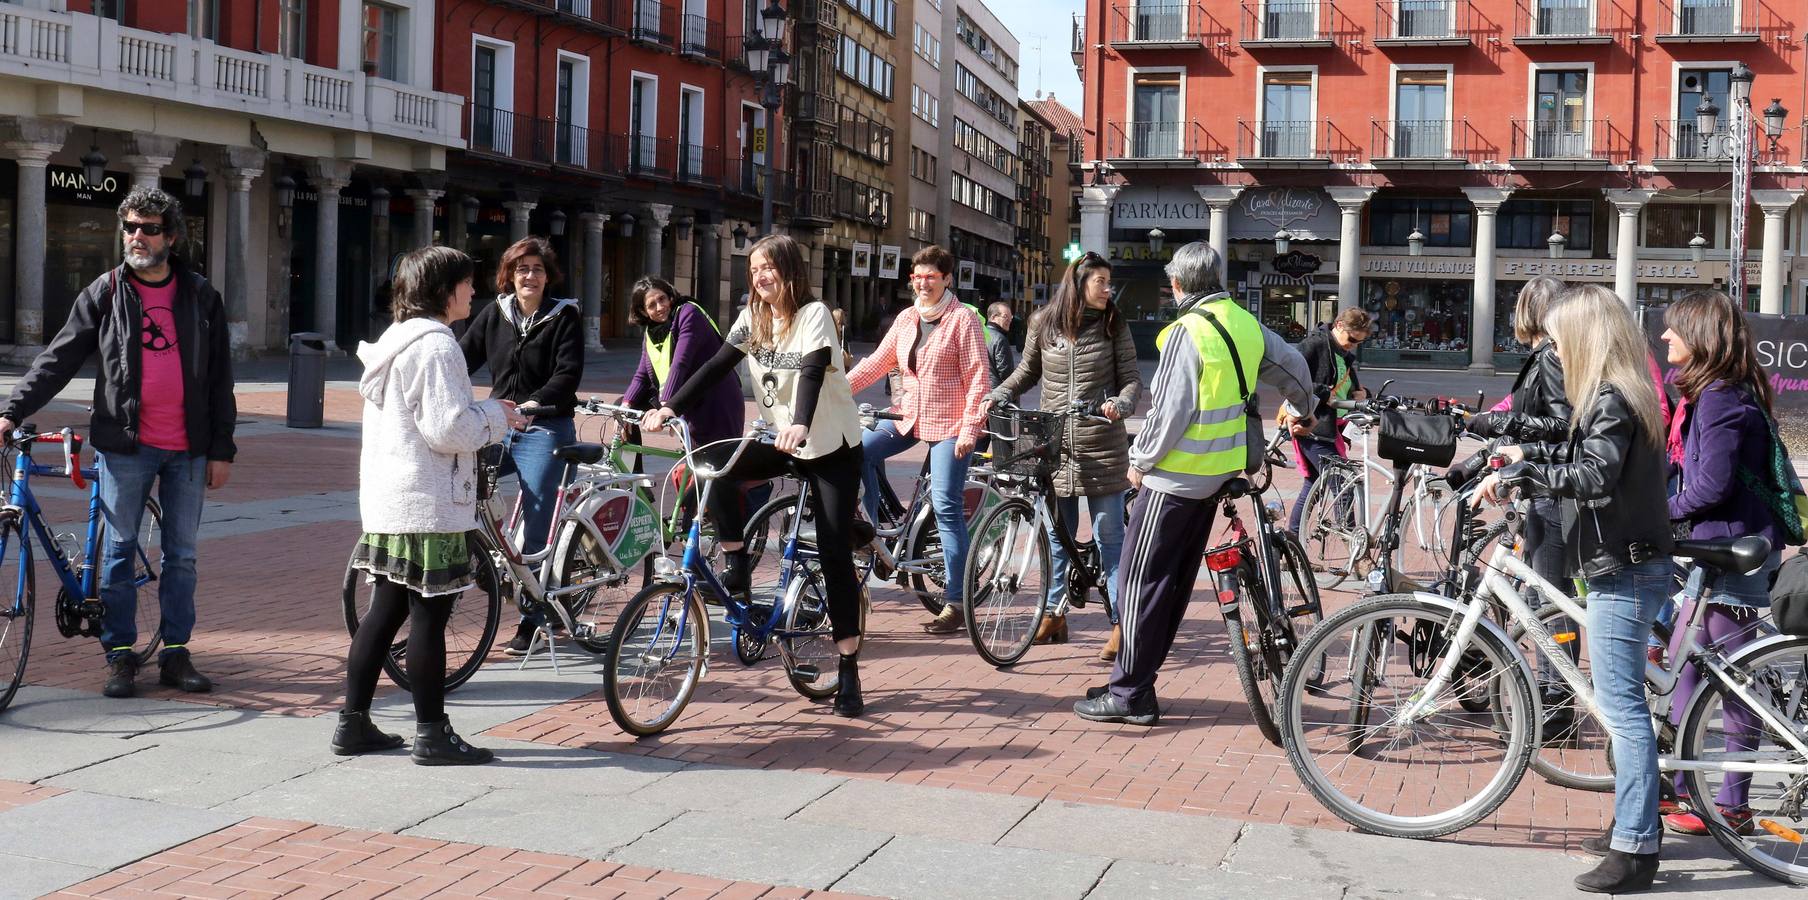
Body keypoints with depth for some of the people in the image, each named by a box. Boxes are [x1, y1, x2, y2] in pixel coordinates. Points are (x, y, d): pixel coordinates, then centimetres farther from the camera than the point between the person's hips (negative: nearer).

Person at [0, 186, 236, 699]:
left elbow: (220, 377, 7)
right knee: (119, 551, 2)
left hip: (188, 448, 1)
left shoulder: (200, 296, 5)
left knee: (181, 554, 7)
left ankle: (175, 655, 16)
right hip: (126, 444, -1)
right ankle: (121, 656, 11)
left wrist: (221, 449, 4)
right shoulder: (105, 294, 3)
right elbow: (59, 359, 1)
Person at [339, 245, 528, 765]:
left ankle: (353, 723, 18)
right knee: (429, 615, -2)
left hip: (388, 501, 10)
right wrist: (495, 416, -4)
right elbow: (448, 429, -20)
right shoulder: (436, 345, -15)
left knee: (386, 610, 14)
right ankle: (432, 735, 5)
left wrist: (488, 418, 16)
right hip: (428, 505, -10)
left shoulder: (397, 338, 16)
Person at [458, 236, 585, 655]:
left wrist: (534, 403, -30)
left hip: (545, 432, -4)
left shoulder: (564, 317, -3)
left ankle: (530, 623, 7)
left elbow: (568, 373, -13)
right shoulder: (495, 314, 9)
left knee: (537, 526, -3)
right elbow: (464, 356, 6)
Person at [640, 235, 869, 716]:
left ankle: (849, 672, 0)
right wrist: (670, 408, -17)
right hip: (782, 444, 5)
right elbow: (715, 367, -4)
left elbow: (812, 372, -32)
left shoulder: (814, 314, -16)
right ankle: (737, 568, -8)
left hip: (831, 448, -5)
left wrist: (800, 425, -49)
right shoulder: (753, 318, 2)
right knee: (711, 462, -22)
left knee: (835, 554, -7)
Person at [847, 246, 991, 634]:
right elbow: (877, 362, 9)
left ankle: (956, 602, -1)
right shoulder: (907, 318, 10)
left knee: (947, 508, -7)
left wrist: (970, 428, -19)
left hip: (949, 425, -6)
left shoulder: (963, 319, -7)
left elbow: (978, 377, -10)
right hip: (910, 417, 6)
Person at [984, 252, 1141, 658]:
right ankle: (1054, 613, 23)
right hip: (1053, 443, 2)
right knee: (1056, 533, 10)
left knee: (1109, 535, -1)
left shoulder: (1114, 326, 1)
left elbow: (1132, 379, 1)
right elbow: (1027, 372, 18)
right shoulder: (1044, 324, 5)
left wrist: (1120, 404, -19)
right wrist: (997, 395, 2)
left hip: (1102, 446, -2)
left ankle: (1120, 622, 4)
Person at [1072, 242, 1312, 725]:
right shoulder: (1245, 324, 6)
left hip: (1177, 473, -9)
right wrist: (1304, 412, 39)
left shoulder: (1189, 332, -18)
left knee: (1140, 579, -3)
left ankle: (1130, 694, -1)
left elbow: (1170, 412, -21)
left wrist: (1140, 460, -6)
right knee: (1176, 579, 14)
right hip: (1218, 470, 9)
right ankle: (1139, 679, 22)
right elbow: (1294, 365, 20)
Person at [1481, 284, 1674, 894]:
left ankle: (1635, 850, -5)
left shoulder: (1612, 400, -17)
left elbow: (1595, 475, -31)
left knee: (1621, 707, -8)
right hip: (1628, 566, 11)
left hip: (1624, 573, -11)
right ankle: (1634, 826, 27)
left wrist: (1517, 477, -28)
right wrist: (1529, 453, 33)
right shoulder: (1619, 395, 14)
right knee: (1623, 704, 17)